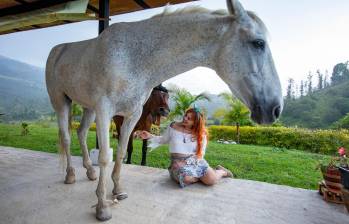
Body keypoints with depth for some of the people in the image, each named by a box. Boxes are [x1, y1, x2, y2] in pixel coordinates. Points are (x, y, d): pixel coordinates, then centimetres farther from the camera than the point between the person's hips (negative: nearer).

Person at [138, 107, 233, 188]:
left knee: (211, 180, -21)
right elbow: (163, 140, 9)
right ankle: (201, 176, 1)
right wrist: (150, 136, -5)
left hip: (195, 161, 0)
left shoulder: (201, 134, -2)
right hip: (178, 162, 0)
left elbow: (200, 153, -2)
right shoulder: (173, 126, -3)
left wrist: (187, 162, -13)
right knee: (186, 178, -34)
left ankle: (222, 172, 16)